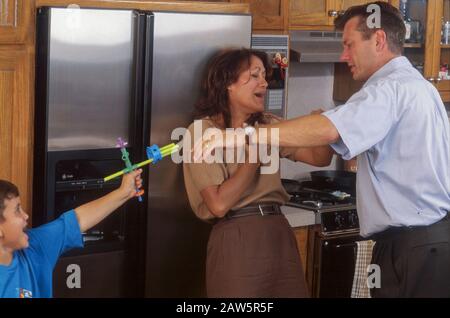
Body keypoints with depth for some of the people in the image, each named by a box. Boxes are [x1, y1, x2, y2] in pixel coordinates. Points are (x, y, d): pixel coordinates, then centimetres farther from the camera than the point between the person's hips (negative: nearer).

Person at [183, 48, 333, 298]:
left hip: (280, 234, 6)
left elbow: (320, 158, 6)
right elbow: (219, 204, -15)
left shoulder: (268, 124, 13)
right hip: (237, 240, -6)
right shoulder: (202, 131, -6)